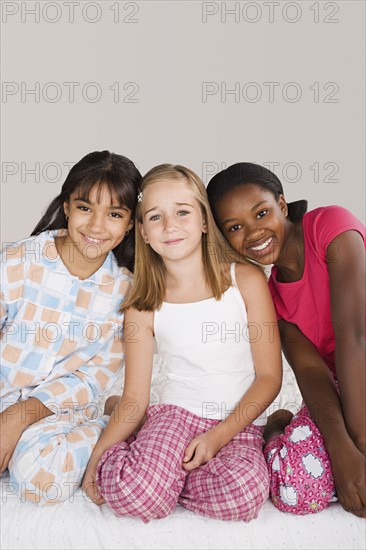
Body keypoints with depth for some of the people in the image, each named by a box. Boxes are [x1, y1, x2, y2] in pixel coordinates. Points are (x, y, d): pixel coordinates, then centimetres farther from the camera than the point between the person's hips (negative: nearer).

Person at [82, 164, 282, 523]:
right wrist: (97, 455, -15)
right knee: (130, 494, -30)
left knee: (242, 496, -33)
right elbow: (134, 399, 0)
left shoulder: (246, 280, -5)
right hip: (175, 413, 0)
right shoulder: (142, 308, -1)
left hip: (237, 423, 0)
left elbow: (269, 376, -4)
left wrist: (218, 436, -14)